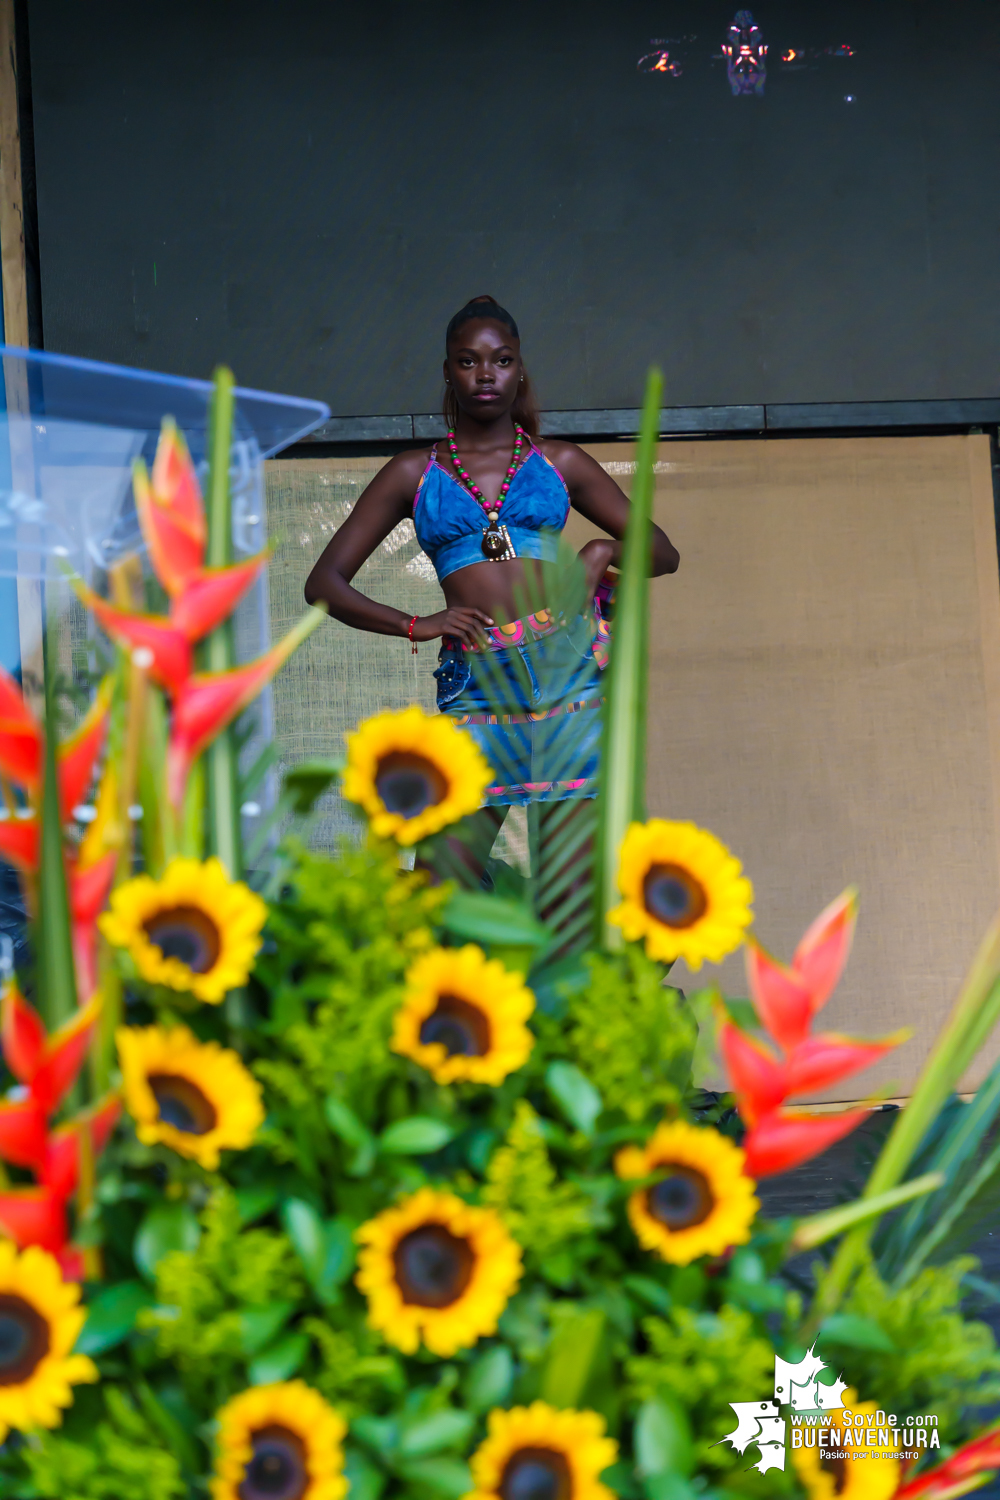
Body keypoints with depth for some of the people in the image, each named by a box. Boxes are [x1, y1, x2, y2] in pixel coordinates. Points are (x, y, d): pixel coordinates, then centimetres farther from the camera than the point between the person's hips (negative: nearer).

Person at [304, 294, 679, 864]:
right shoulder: (414, 473, 15)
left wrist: (605, 549, 2)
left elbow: (664, 553, 24)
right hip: (475, 682, 0)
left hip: (566, 664, 0)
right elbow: (323, 583, 12)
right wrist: (415, 624, -3)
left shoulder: (558, 462, 17)